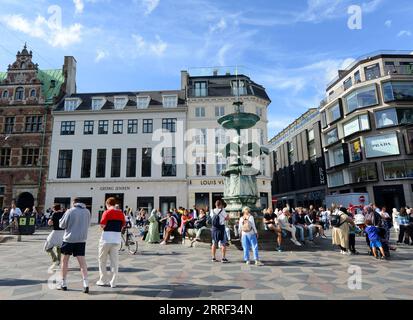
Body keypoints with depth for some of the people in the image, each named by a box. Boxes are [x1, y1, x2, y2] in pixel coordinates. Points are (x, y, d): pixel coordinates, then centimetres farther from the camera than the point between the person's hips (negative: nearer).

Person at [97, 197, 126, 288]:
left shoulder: (107, 212, -9)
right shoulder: (121, 213, 4)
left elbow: (102, 225, -13)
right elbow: (123, 225, 6)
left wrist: (103, 227, 8)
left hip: (106, 239, -4)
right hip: (117, 239, 4)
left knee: (102, 260, 14)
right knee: (114, 261, 9)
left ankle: (103, 280, 20)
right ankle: (113, 282, 11)